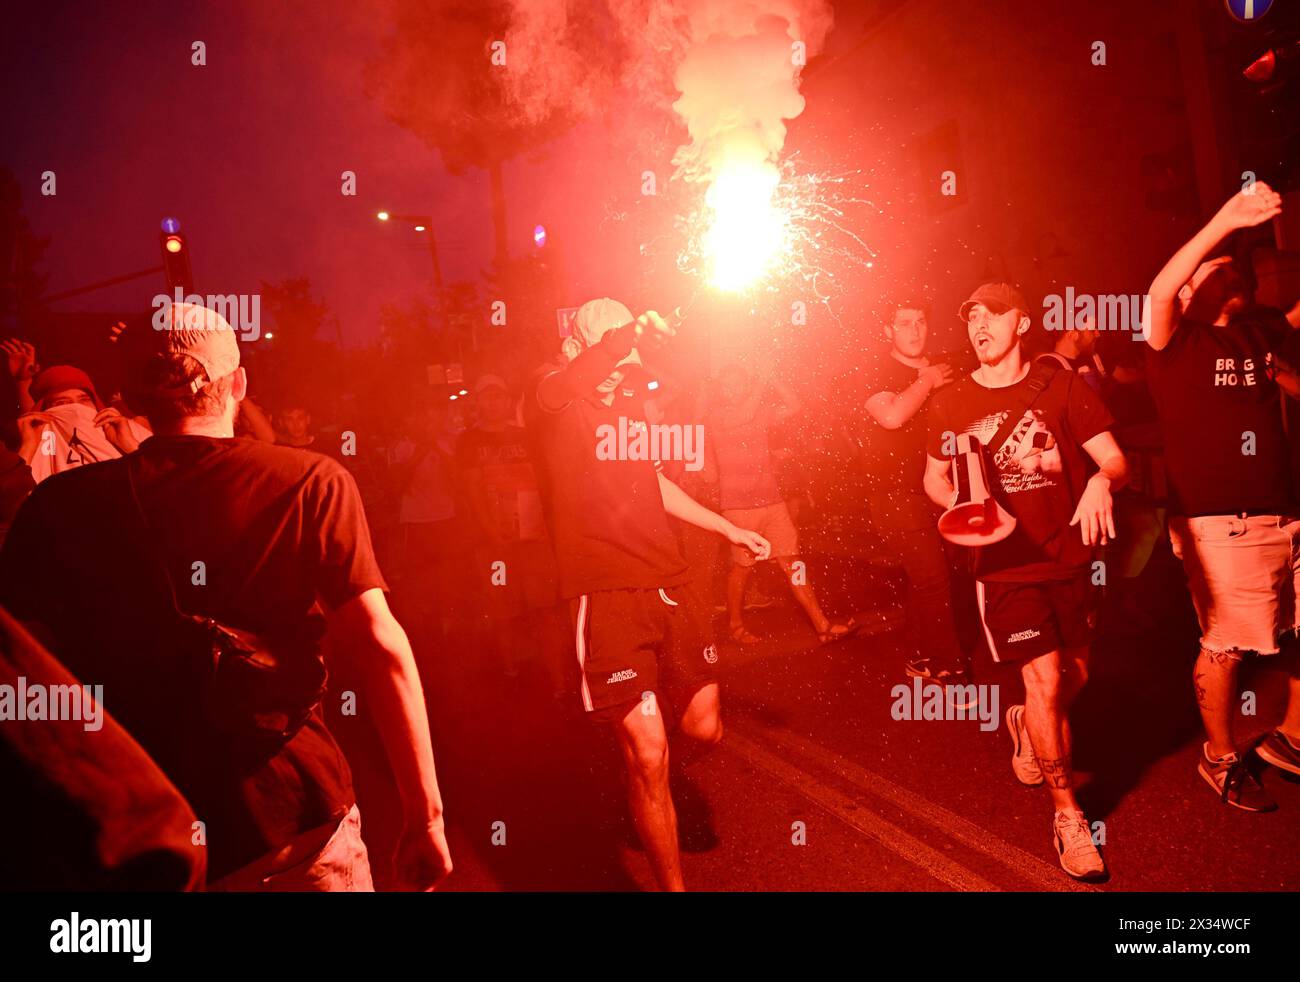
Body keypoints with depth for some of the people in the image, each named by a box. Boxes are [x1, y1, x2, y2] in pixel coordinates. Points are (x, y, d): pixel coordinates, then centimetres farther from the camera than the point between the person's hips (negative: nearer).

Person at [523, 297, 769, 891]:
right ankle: (671, 883, 10)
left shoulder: (630, 407, 17)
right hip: (605, 595, -7)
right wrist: (633, 332, -40)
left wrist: (728, 529, 34)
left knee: (704, 727, 11)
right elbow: (573, 376, -28)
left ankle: (651, 788, 43)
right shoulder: (548, 400, -3)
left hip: (668, 585, 7)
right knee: (647, 753, -9)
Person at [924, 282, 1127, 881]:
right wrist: (961, 505, -10)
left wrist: (1102, 480, -27)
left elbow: (1115, 459, -4)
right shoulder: (951, 403, 0)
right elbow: (934, 479, 12)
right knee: (1045, 678, -10)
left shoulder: (1062, 388, -2)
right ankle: (1067, 814, 5)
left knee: (1074, 678, 12)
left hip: (1070, 557, 2)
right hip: (1007, 561, -2)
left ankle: (1028, 726, 47)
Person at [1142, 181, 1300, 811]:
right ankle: (1220, 758, 20)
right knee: (1224, 646, 0)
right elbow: (1158, 293, -23)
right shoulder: (1177, 345, -4)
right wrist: (1224, 222, -32)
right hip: (1218, 522, -7)